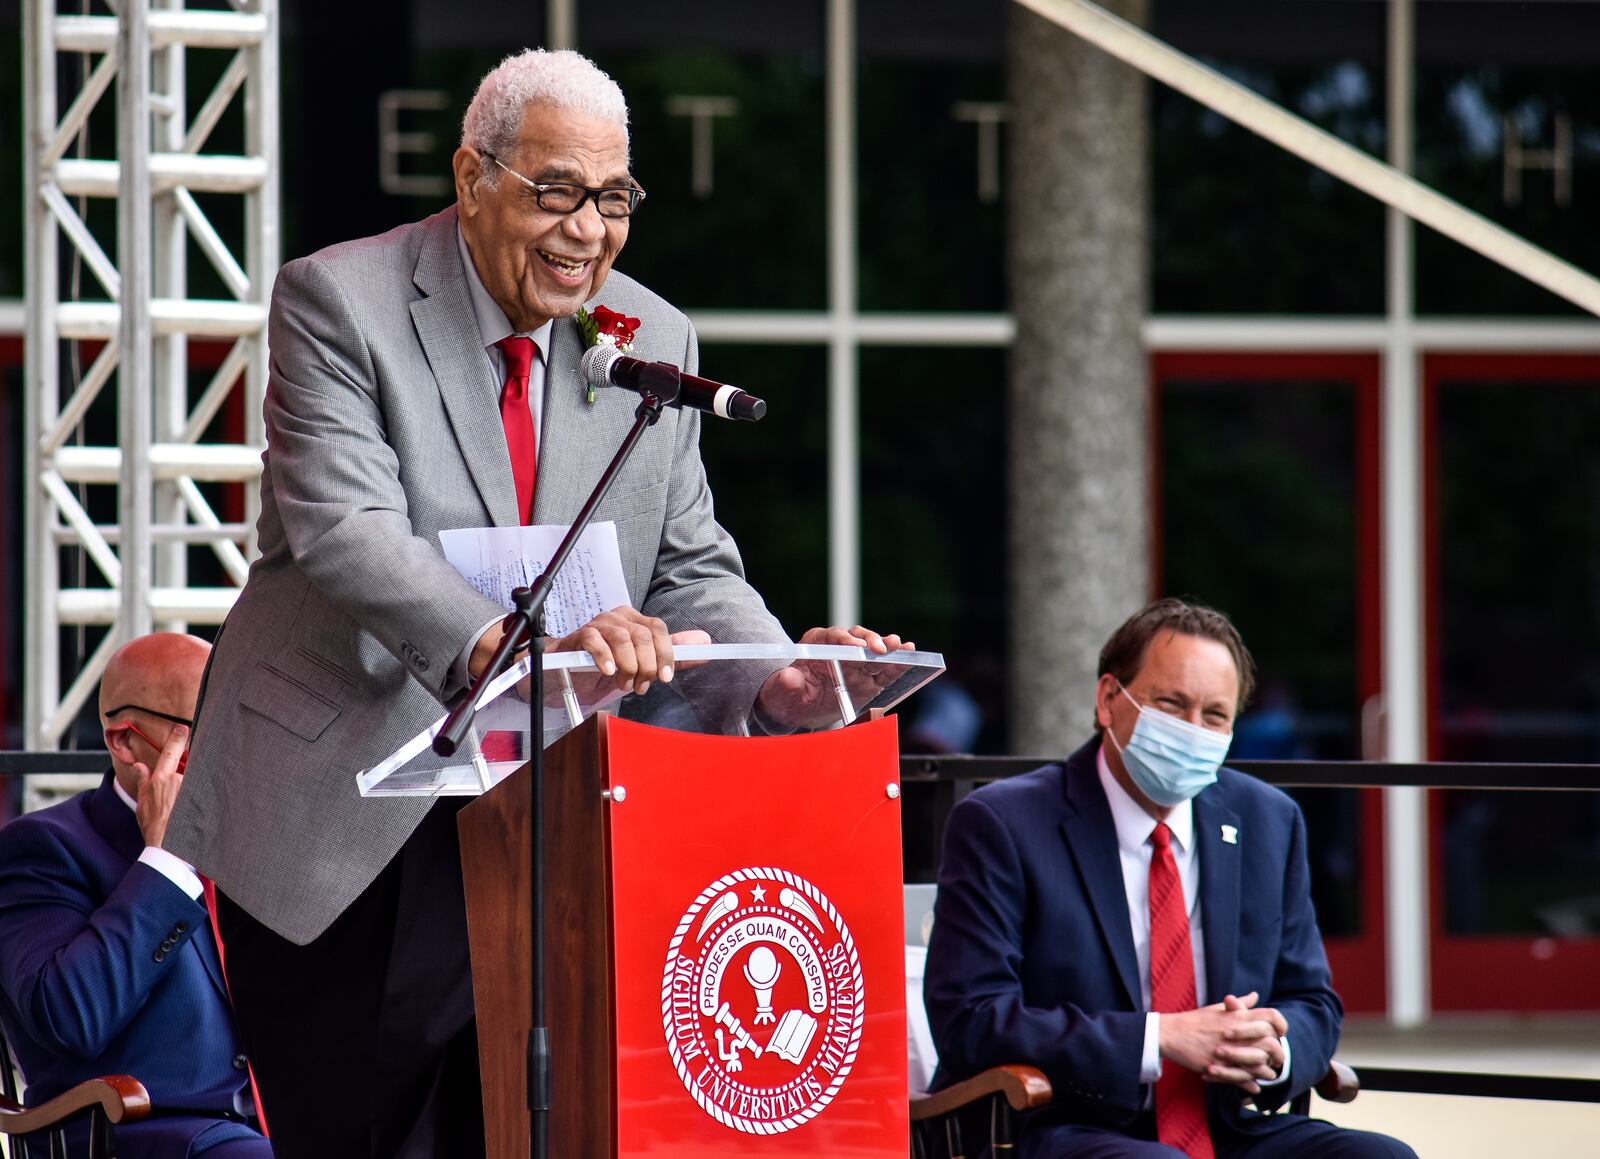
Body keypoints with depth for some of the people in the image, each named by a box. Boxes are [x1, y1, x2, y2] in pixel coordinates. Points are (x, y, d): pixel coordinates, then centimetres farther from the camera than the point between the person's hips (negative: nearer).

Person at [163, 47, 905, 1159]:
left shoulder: (655, 340, 7)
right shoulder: (338, 303, -9)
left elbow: (691, 569, 8)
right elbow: (344, 531, -23)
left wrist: (781, 677, -15)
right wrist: (502, 645, -40)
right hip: (340, 817, -3)